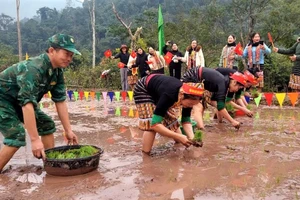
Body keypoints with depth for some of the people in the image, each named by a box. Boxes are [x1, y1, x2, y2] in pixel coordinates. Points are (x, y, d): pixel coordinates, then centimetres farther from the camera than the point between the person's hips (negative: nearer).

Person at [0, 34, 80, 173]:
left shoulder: (57, 71, -8)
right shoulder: (34, 68, -34)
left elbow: (60, 101, -4)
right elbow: (27, 103, -40)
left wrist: (68, 130, -5)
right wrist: (35, 140, -42)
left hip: (19, 101, 9)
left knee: (47, 125, 5)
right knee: (17, 135, -22)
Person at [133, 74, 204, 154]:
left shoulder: (189, 96, -23)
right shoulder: (169, 95, -43)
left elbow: (186, 120, -12)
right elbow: (155, 124, -45)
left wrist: (192, 137, -30)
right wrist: (179, 137, -47)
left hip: (158, 92, 6)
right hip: (144, 90, -6)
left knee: (171, 119, 3)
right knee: (151, 124, -21)